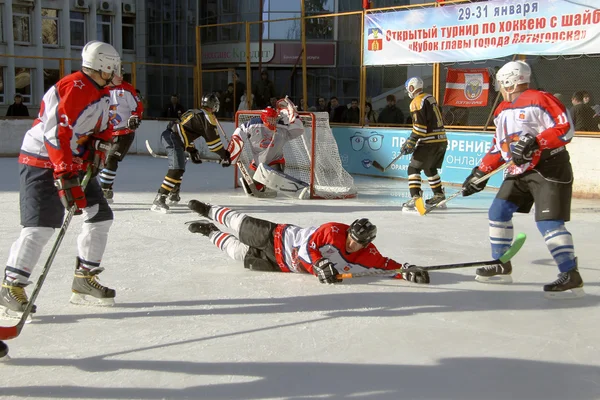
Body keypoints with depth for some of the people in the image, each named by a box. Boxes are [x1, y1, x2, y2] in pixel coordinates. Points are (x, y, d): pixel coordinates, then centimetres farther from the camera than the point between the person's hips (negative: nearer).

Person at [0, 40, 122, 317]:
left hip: (75, 164, 10)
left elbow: (103, 128, 21)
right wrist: (67, 179, -34)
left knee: (101, 216, 6)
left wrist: (98, 148, -1)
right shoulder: (73, 88, -22)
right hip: (41, 162, -10)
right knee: (41, 226, -17)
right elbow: (57, 135, -30)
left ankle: (84, 280, 15)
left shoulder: (102, 93, 10)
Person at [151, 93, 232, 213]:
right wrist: (225, 156, 9)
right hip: (173, 139, -10)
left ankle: (173, 195, 42)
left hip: (167, 134, 10)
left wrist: (192, 151, 34)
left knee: (180, 166, 28)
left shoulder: (194, 112, 25)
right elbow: (213, 141, -2)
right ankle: (159, 200, -27)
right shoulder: (208, 116, -2)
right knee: (177, 169, -19)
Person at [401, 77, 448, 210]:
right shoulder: (431, 98, 17)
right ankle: (439, 195, 32)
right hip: (442, 140, 9)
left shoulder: (416, 102, -10)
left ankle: (415, 198, -16)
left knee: (414, 168, -5)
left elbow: (420, 126, -18)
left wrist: (411, 142, -15)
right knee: (430, 168, 24)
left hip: (430, 142, -9)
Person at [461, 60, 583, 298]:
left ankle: (571, 275, -9)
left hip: (549, 169, -9)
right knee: (498, 212, 5)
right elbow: (499, 147, 19)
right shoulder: (503, 111, 14)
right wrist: (480, 173, 13)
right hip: (519, 171, 9)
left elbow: (566, 129, -19)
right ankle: (502, 266, 17)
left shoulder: (539, 100, -13)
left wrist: (534, 142, -29)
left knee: (548, 222, -16)